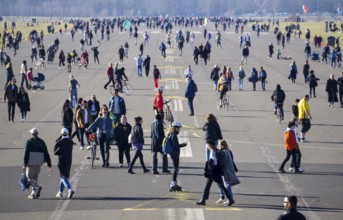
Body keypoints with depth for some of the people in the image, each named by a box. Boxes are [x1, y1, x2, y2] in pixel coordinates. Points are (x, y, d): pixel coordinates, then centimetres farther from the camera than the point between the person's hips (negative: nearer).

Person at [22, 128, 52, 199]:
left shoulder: (29, 141, -5)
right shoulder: (42, 142, 9)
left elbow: (26, 153, -11)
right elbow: (46, 153, 7)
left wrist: (24, 164, -12)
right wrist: (49, 164, 9)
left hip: (31, 162, -5)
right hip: (39, 163, 5)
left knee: (30, 177, 1)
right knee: (35, 177, 15)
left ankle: (36, 187, -25)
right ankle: (34, 193, 10)